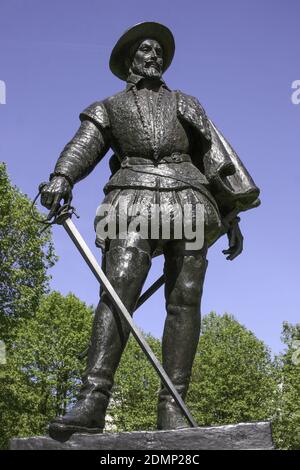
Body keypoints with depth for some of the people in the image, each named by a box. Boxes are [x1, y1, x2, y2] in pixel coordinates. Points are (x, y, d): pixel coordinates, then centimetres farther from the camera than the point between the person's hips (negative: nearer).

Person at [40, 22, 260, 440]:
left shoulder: (186, 104, 29)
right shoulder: (109, 108, 24)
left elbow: (214, 158, 24)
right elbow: (84, 147, 5)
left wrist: (230, 215, 14)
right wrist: (61, 177, -18)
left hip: (188, 200, 2)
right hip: (134, 198, -2)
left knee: (185, 299, -10)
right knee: (118, 291, -21)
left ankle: (172, 407, -12)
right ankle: (92, 401, -30)